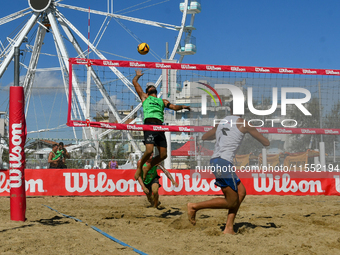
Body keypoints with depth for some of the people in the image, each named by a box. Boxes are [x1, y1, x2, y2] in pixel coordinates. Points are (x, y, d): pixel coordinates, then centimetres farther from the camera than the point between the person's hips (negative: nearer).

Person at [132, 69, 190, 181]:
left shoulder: (162, 101, 33)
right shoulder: (144, 97, 23)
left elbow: (174, 107, 21)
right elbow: (134, 82, 24)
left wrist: (182, 106, 6)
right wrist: (138, 75, 41)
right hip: (149, 124, -4)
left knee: (163, 155, -3)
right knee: (149, 150, -21)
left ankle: (148, 168, 20)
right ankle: (139, 167, 6)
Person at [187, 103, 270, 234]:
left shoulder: (222, 122, 19)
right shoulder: (243, 123, 1)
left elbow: (204, 137, 33)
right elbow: (266, 142, 8)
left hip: (214, 160, 8)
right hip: (224, 162, -8)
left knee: (241, 191, 15)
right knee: (231, 202, 0)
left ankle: (229, 228, 11)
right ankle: (195, 206, -1)